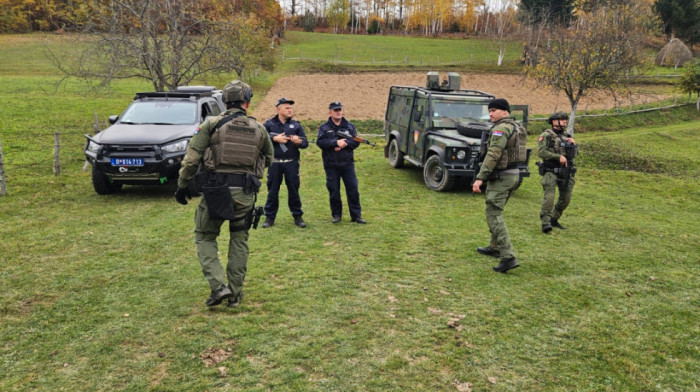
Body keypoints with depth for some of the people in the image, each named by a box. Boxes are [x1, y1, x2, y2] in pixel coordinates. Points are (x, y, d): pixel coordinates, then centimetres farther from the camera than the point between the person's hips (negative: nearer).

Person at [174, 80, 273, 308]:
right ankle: (235, 294, 18)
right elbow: (268, 160, 20)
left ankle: (218, 286, 0)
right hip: (245, 193, 2)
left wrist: (182, 186, 6)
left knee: (205, 237, 14)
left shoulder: (211, 124, -1)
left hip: (216, 189, -2)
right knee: (239, 241, 16)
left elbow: (191, 159, -5)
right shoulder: (259, 129, 7)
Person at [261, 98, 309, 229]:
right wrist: (274, 138, -13)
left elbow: (306, 143, 7)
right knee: (272, 191, 6)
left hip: (291, 163, 1)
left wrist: (299, 141, -15)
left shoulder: (296, 124, 9)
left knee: (293, 190, 5)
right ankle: (270, 217, 16)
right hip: (274, 163, -1)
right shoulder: (269, 124, 4)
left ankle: (297, 216, 16)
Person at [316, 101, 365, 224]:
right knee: (334, 191, 5)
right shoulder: (324, 128, 4)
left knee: (353, 190, 1)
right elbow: (320, 142, -11)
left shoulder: (349, 126, 9)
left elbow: (356, 142, 1)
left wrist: (345, 143, -17)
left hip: (347, 164, 1)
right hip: (331, 165, -1)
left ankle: (356, 215, 9)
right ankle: (336, 215, 19)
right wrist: (336, 142, -20)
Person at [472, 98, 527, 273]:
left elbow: (493, 155, -24)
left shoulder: (501, 128, -16)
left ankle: (508, 257, -16)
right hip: (514, 174, 10)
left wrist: (480, 177, -26)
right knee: (496, 211, 23)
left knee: (494, 215, -9)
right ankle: (495, 248, 34)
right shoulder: (517, 127, 15)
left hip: (500, 177, -10)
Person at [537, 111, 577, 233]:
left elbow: (573, 155, 18)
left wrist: (573, 144, -1)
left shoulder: (566, 136, 17)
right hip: (551, 171, -7)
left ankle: (554, 219, 23)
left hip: (565, 172, 7)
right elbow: (541, 152, -15)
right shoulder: (546, 135, -3)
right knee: (549, 196, -18)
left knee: (566, 199, 8)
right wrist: (559, 157, -18)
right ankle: (545, 223, -18)